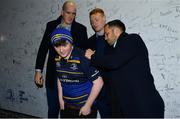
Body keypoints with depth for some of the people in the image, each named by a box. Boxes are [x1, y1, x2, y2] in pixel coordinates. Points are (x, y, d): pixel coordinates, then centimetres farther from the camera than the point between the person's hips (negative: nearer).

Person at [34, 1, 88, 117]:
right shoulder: (51, 26, 2)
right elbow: (43, 48, 4)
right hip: (53, 75, 2)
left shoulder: (81, 29, -2)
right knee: (53, 109, 15)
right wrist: (38, 70, 0)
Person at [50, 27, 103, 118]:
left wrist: (88, 105, -15)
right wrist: (60, 99, 11)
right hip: (66, 106, 6)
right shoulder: (57, 59, -3)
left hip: (84, 107, -5)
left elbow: (98, 82, -20)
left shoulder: (82, 58, -21)